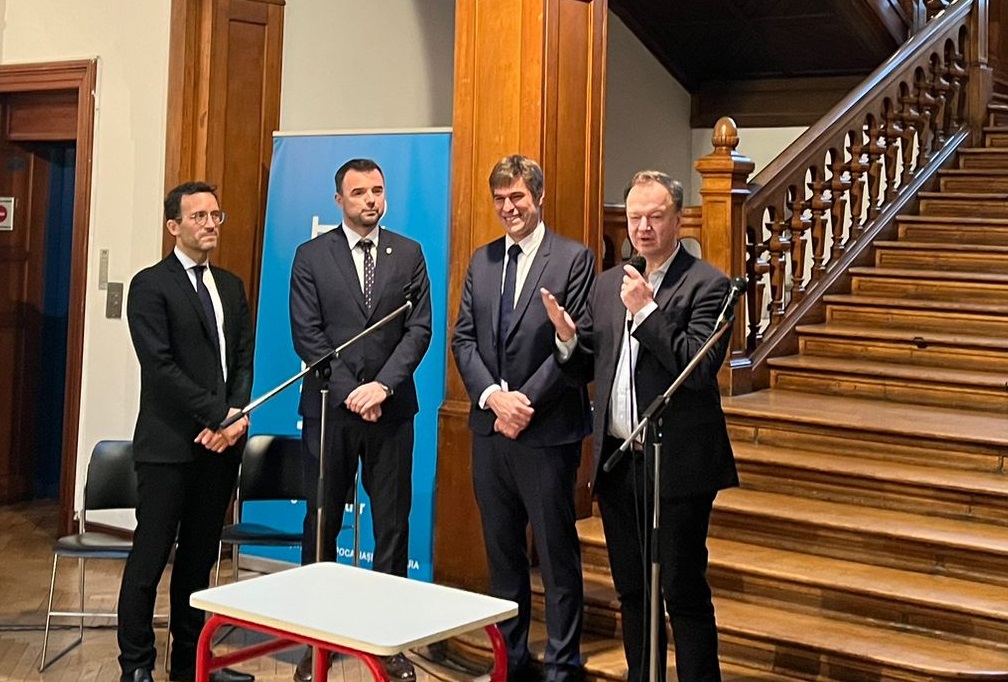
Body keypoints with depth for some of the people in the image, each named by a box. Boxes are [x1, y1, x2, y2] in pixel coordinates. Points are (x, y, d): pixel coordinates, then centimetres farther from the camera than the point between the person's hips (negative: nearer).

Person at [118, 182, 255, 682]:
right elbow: (161, 366, -14)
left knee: (200, 557, 12)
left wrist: (236, 414, -7)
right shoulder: (150, 286, -5)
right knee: (151, 556, 1)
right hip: (170, 443, -6)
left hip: (220, 440, 6)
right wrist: (218, 415, -16)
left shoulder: (231, 286, 15)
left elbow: (244, 359, 11)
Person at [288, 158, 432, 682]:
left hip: (391, 406, 1)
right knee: (322, 521, 6)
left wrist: (383, 385, -12)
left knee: (393, 523, 4)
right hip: (329, 405, -1)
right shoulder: (311, 256, 4)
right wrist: (350, 391, -11)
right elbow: (307, 334, -3)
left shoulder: (409, 254, 7)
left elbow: (418, 328, 0)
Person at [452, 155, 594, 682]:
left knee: (557, 553, 4)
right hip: (490, 427, 6)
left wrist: (526, 400, -15)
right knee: (501, 549, 14)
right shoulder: (482, 261, 12)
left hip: (547, 430, -5)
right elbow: (463, 339, 7)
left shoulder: (574, 259, -4)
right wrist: (493, 396, -9)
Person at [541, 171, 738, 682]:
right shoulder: (608, 284, 11)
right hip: (617, 461, 6)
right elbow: (584, 367, 13)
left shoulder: (706, 285, -8)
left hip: (677, 464, -6)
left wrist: (646, 310, -21)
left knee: (684, 592, 1)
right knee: (631, 590, 17)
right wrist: (567, 336, -8)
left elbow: (702, 367, -20)